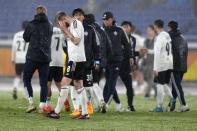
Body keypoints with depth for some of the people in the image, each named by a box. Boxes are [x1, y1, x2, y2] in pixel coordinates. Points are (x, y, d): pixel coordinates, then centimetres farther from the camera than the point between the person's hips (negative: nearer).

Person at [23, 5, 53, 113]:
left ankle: (31, 102, -4)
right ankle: (42, 105, 0)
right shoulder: (49, 25, 3)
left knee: (26, 79, 9)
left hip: (32, 57, -3)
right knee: (44, 82, 7)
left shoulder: (32, 25, -7)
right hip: (45, 58, 3)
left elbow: (25, 38, 4)